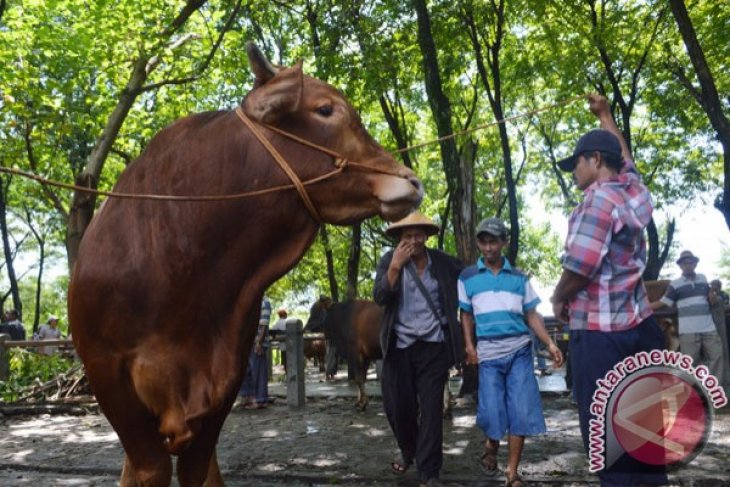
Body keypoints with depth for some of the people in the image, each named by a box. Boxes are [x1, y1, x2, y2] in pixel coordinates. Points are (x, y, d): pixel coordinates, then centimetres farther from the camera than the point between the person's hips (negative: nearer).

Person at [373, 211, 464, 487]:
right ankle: (407, 450, 37)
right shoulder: (389, 260, -2)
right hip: (399, 346, 1)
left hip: (433, 346, 0)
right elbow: (380, 298, -13)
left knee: (431, 408, -3)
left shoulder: (443, 262, 1)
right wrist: (395, 266, -23)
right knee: (397, 406, 7)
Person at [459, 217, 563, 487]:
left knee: (521, 410, -3)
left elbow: (532, 314, 9)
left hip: (520, 349, 1)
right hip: (489, 352, -1)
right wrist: (469, 345, -1)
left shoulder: (519, 277, 9)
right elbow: (466, 315, 12)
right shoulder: (467, 277, 8)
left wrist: (550, 343, -3)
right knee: (492, 410, -3)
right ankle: (490, 447, 30)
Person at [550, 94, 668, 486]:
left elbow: (579, 268, -22)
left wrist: (558, 299, -3)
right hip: (639, 327, 9)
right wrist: (604, 114, 40)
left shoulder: (599, 199, -17)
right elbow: (624, 155, 31)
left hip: (600, 334, -9)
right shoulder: (636, 192, 8)